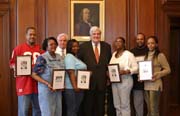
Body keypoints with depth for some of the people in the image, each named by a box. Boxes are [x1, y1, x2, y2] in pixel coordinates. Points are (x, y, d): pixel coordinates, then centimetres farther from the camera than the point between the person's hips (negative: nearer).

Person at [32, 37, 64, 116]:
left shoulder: (59, 57, 7)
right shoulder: (42, 58, -10)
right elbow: (34, 75, -11)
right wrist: (47, 84, -20)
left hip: (58, 89, 6)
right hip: (46, 89, -6)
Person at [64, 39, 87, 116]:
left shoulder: (77, 57, 18)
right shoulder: (69, 57, -9)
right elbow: (71, 73, -18)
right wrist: (75, 86, -23)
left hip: (79, 87, 9)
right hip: (72, 88, -9)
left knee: (77, 109, 12)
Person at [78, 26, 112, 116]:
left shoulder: (106, 46, 6)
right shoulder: (84, 46, -1)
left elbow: (110, 62, 15)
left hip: (102, 81, 2)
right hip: (88, 80, -2)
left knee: (100, 107, 10)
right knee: (88, 106, 6)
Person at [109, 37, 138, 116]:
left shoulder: (129, 54, -6)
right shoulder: (114, 54, 13)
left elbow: (136, 68, -10)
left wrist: (125, 71, -24)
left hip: (125, 80, -6)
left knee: (124, 104, -3)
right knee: (117, 105, 10)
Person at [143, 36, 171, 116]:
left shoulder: (160, 55, -5)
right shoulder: (146, 56, 15)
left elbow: (168, 69, -7)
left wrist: (157, 75, -20)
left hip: (155, 84, -6)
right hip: (146, 85, 6)